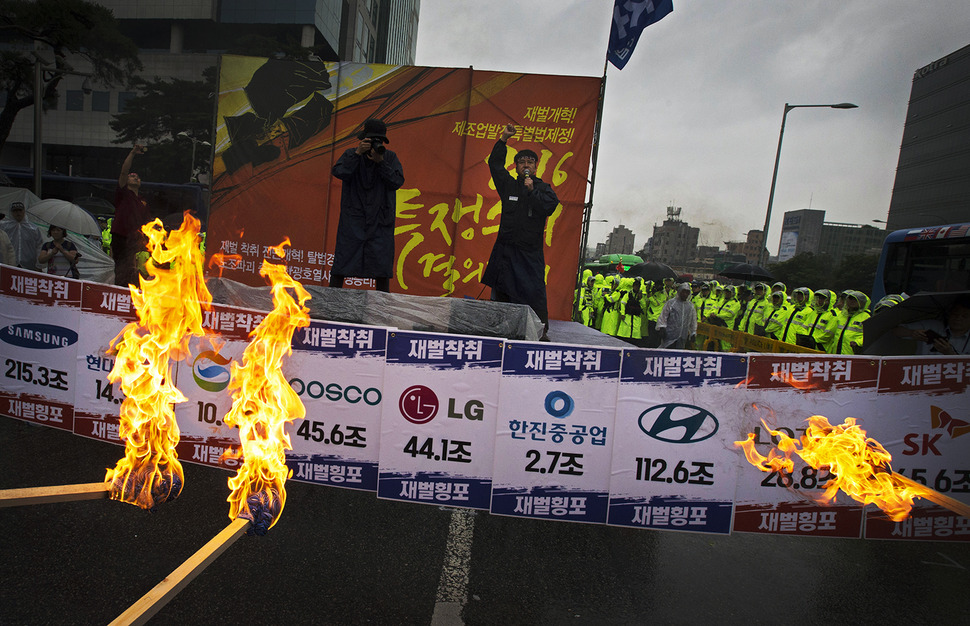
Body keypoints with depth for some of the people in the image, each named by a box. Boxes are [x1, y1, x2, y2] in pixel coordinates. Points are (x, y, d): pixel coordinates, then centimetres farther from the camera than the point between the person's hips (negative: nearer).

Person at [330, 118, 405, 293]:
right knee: (341, 263, -1)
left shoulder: (390, 157, 9)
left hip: (380, 220, 1)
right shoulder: (351, 154, 7)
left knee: (382, 264, 3)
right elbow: (338, 172, -10)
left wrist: (381, 162, -15)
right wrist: (357, 154, -16)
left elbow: (398, 181, -5)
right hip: (353, 218, -1)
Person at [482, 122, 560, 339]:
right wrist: (503, 139, 14)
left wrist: (532, 190, -13)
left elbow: (550, 206, -10)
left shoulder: (544, 188, 7)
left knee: (534, 291, -8)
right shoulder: (509, 185, 13)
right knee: (501, 292, 6)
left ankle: (542, 331, -2)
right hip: (505, 247, 3)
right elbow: (495, 163, 20)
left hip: (530, 250, -3)